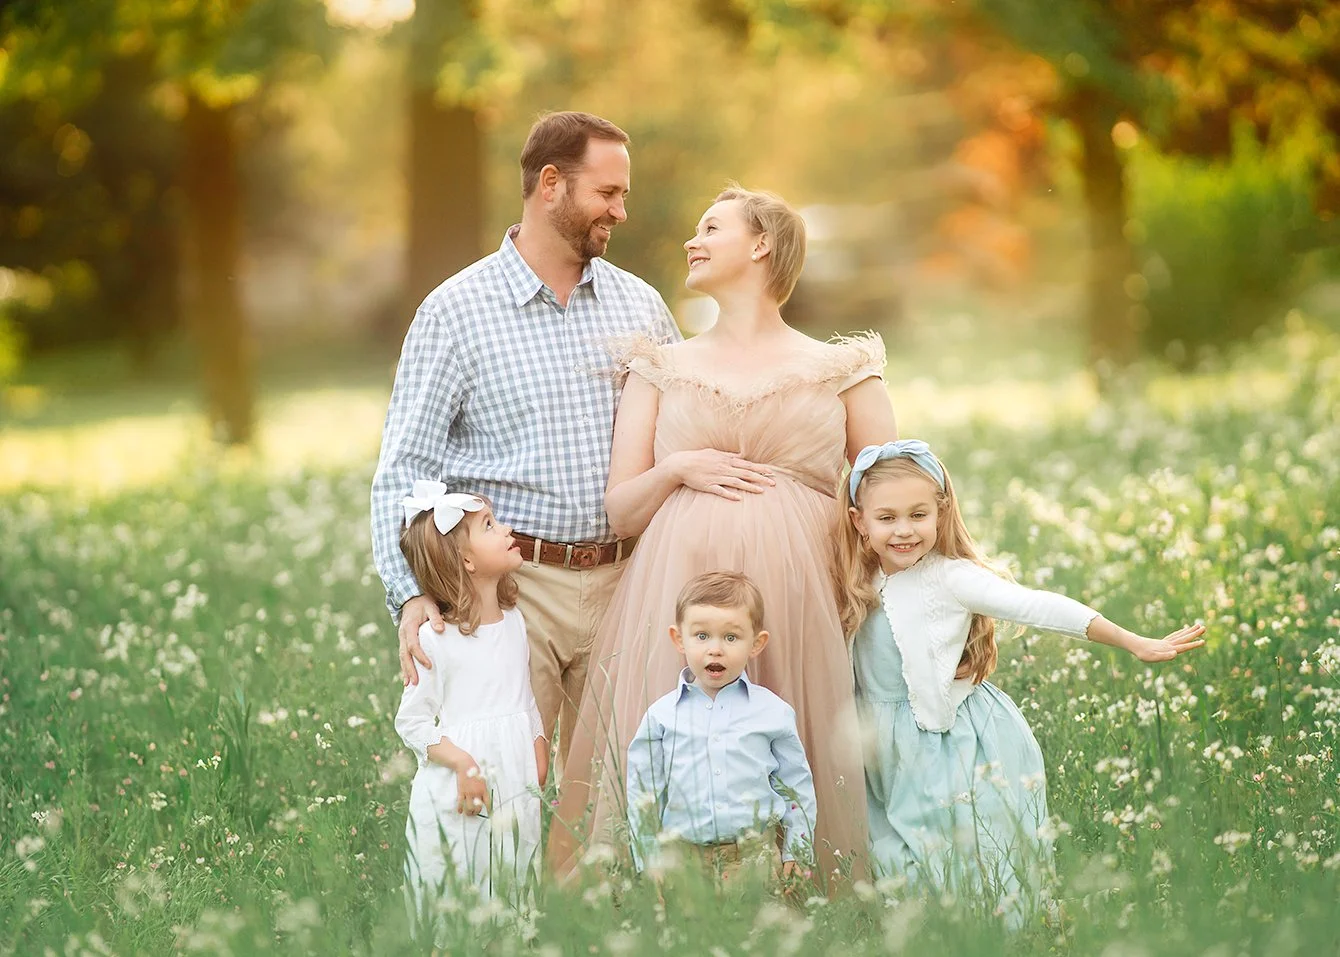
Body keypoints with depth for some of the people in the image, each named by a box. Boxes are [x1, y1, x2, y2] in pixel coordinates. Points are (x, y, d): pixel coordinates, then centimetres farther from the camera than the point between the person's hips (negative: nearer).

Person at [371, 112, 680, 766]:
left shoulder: (639, 304, 12)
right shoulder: (456, 312, -1)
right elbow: (404, 471, -3)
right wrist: (411, 596, -17)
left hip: (623, 583, 4)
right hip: (511, 586, -4)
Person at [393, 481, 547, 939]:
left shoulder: (514, 622, 8)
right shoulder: (434, 638, -13)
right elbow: (412, 721, -10)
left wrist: (538, 749, 8)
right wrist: (463, 763, -19)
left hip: (516, 790, 6)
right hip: (455, 797, -6)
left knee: (512, 895, 11)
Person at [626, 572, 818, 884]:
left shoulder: (774, 712, 5)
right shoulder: (662, 716, 4)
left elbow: (797, 786, 11)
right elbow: (642, 792, 8)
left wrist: (795, 855, 7)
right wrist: (650, 864, 4)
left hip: (756, 852, 0)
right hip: (681, 857, 0)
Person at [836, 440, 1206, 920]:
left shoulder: (950, 578, -13)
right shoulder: (863, 587, 5)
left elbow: (1037, 608, -19)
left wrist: (1139, 645, -23)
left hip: (955, 747, -6)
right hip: (893, 750, 6)